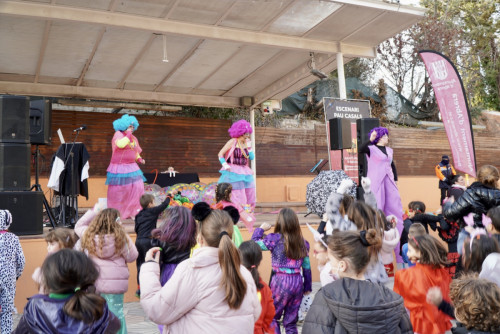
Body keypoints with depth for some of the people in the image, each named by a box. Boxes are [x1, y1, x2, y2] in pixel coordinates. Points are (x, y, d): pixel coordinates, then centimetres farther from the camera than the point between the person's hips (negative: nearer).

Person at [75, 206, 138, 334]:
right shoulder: (121, 238, -13)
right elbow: (132, 256, -4)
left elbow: (78, 226, 20)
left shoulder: (89, 235, -2)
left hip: (94, 283, 3)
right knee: (116, 312, 7)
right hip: (115, 283, -3)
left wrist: (93, 211, 19)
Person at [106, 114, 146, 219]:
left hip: (131, 167, 6)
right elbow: (120, 144, -27)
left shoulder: (134, 138, 15)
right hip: (119, 167, -6)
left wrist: (139, 159, 7)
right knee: (117, 190, 0)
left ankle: (134, 212, 3)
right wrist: (128, 134, -18)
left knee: (138, 187, -5)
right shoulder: (118, 134, -5)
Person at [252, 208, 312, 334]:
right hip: (298, 281, 4)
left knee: (272, 317, 12)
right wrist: (308, 287, 18)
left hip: (281, 281, -4)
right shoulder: (302, 241, 4)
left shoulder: (275, 239, -10)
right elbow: (306, 266, 8)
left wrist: (261, 229, 13)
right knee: (291, 321, 14)